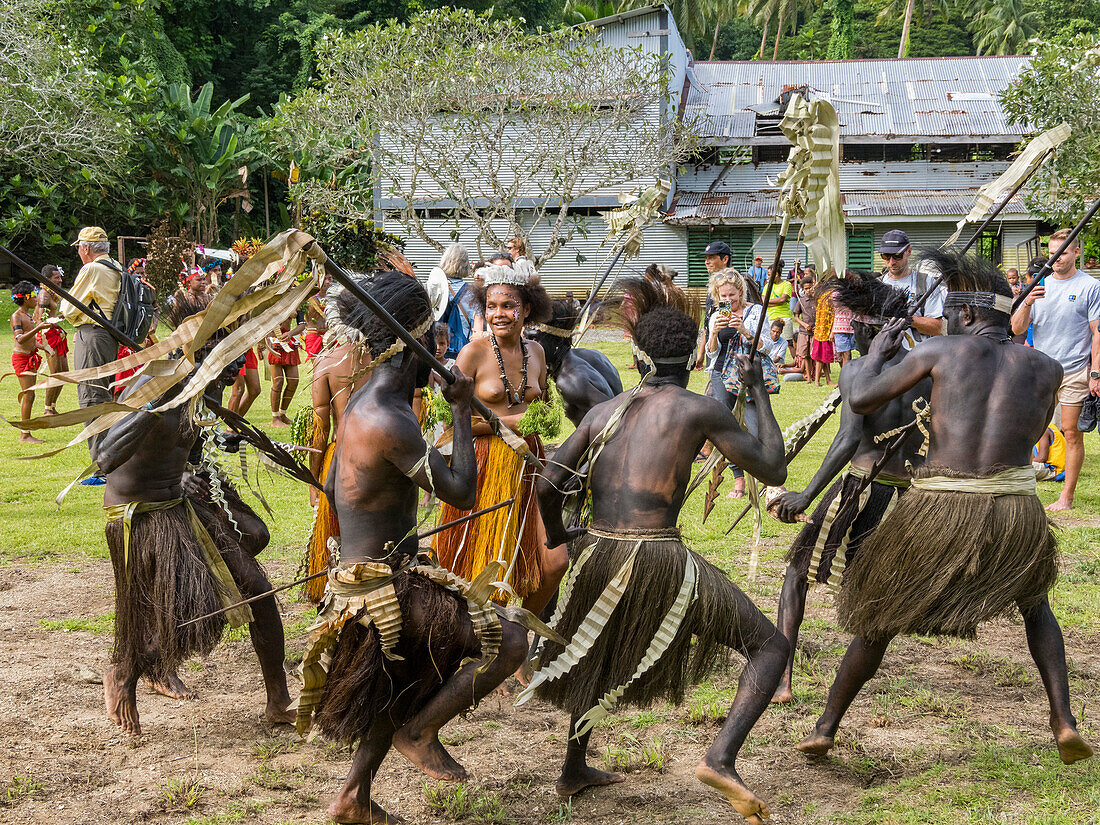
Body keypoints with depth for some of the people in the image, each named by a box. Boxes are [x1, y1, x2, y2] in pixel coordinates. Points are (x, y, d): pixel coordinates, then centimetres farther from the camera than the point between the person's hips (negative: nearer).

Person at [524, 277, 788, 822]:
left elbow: (548, 484, 7)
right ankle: (721, 758, -13)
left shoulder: (604, 411, 11)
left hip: (598, 554, 6)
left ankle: (573, 771, 46)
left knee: (599, 656, 35)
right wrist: (759, 390, 14)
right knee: (769, 647, 6)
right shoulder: (700, 410, -2)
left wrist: (555, 534, 27)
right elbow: (774, 470, 4)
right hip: (661, 561, -5)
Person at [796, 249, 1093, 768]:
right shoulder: (1046, 369, 8)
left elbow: (860, 401, 4)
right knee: (1034, 603, 32)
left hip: (940, 511, -2)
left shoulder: (940, 350, 1)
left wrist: (878, 351, 21)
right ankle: (1064, 721, 16)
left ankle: (825, 728, 23)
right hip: (1015, 512, 2)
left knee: (880, 617, 19)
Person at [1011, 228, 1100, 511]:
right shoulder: (1040, 286, 10)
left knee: (1072, 433, -1)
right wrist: (1027, 303, -13)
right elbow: (1017, 329, 6)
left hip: (1075, 371, -4)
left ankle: (1067, 497, 4)